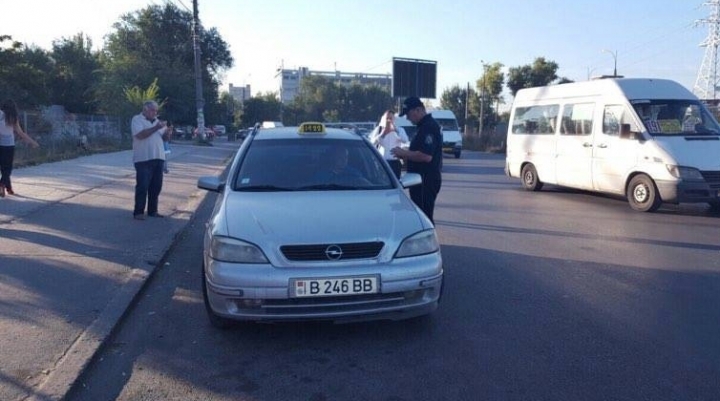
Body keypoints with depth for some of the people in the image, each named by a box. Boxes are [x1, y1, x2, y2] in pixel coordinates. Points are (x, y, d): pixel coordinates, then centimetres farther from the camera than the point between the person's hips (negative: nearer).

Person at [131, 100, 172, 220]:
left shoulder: (157, 121, 17)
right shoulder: (137, 120, -3)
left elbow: (164, 137, 15)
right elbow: (140, 135, -19)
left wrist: (168, 132, -7)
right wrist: (156, 127, -21)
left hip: (158, 158, 6)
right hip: (143, 159, -6)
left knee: (156, 186, 9)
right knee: (142, 187, -4)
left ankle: (152, 211, 18)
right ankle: (138, 212, 3)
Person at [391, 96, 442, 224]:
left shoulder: (429, 126, -16)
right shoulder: (425, 126, 17)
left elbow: (426, 156, -26)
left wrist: (403, 153, -16)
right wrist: (405, 154, 10)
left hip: (426, 181, -10)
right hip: (423, 179, 10)